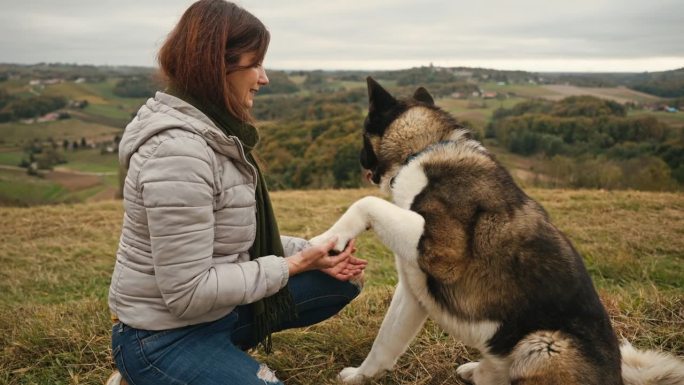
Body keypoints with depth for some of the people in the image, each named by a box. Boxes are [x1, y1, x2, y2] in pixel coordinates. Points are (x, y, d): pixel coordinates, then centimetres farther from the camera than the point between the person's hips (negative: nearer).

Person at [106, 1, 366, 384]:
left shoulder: (216, 131, 4)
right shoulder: (178, 150, -26)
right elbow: (188, 293, -26)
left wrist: (307, 251, -2)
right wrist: (293, 265, -18)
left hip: (216, 306, 9)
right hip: (165, 336, -9)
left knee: (340, 281, 9)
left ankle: (229, 354, 9)